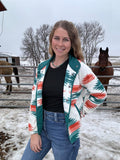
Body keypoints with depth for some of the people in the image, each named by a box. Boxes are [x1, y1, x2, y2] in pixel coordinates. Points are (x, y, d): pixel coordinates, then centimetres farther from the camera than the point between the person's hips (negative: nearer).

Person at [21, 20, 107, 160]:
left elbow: (100, 94, -3)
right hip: (42, 125, 5)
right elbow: (35, 101, 3)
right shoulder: (42, 67, 1)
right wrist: (34, 132, 1)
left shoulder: (79, 68, -12)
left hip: (65, 129, -4)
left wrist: (80, 112, -2)